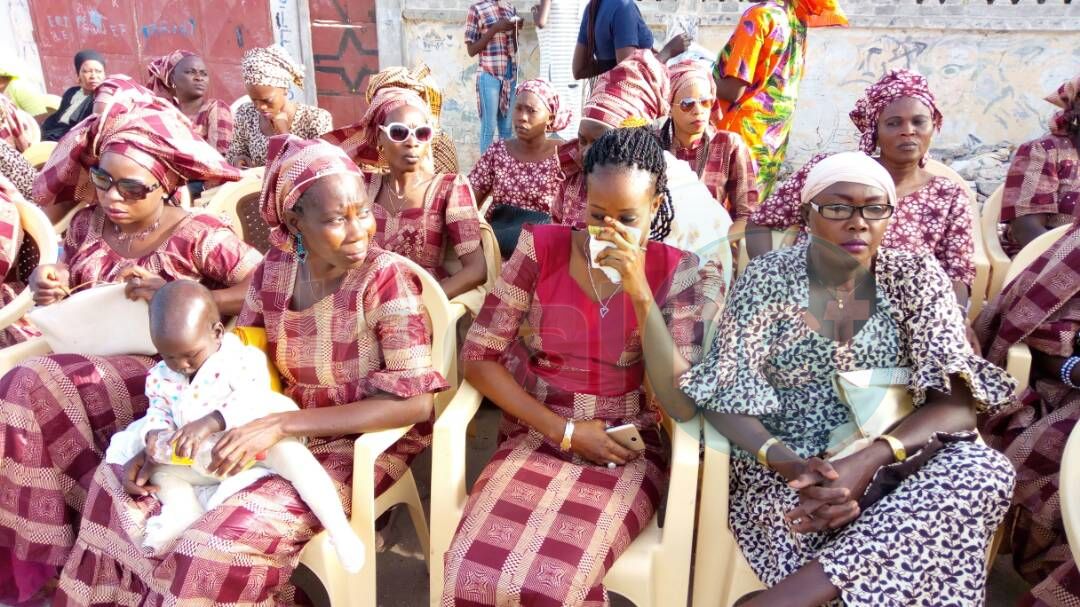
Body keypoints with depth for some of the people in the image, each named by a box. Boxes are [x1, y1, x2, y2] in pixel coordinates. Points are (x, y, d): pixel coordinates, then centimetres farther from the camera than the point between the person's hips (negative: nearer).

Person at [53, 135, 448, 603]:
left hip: (361, 444, -6)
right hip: (277, 431, 6)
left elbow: (417, 402, -25)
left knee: (218, 545, -24)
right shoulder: (274, 270, -4)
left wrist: (281, 424, -28)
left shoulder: (386, 277, -21)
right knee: (120, 477, 6)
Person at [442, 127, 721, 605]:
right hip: (536, 438, 2)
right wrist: (564, 431, -9)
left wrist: (639, 292, -20)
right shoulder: (540, 247, -1)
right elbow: (478, 356, -3)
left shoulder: (680, 273, -2)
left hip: (626, 450, -1)